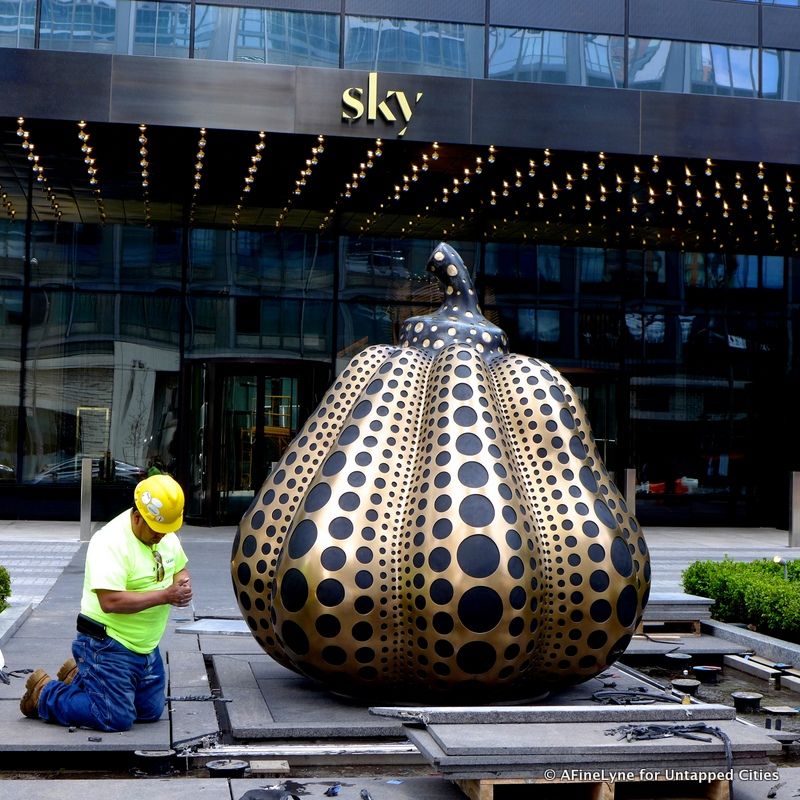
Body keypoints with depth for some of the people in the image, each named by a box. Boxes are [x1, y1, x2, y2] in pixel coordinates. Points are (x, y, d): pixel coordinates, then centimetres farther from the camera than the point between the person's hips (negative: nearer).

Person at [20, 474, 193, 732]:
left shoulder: (168, 536, 2)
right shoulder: (110, 542, -24)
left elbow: (181, 568, 20)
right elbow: (110, 601, -32)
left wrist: (183, 583, -5)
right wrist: (165, 596, -28)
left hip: (146, 649, 9)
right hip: (107, 646, -8)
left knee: (151, 712, 16)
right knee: (117, 719, -9)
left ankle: (79, 677, 30)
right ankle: (44, 693, 12)